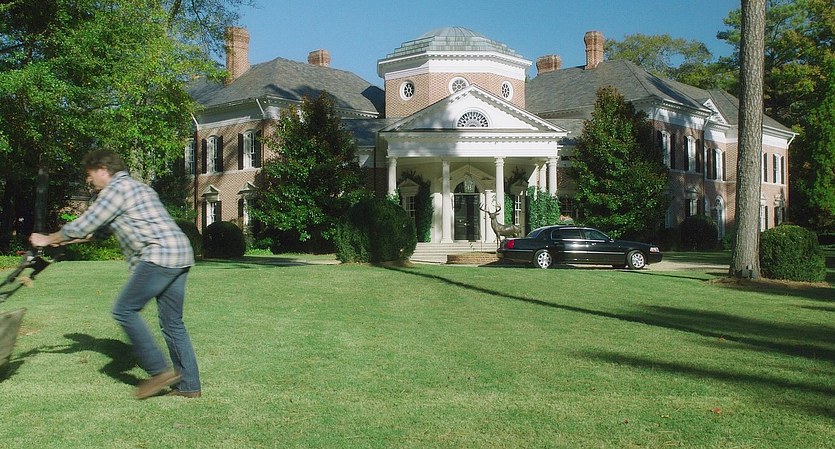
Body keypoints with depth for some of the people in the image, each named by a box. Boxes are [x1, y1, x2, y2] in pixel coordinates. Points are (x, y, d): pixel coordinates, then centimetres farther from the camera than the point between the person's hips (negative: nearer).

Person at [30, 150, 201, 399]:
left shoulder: (116, 188, -2)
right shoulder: (134, 187, 29)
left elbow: (84, 225, 1)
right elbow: (95, 229, 36)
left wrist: (48, 239, 16)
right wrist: (61, 240, 38)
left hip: (159, 255, -10)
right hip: (180, 254, 10)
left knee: (125, 310, -4)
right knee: (172, 322, 10)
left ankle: (159, 370, -5)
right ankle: (189, 385, 10)